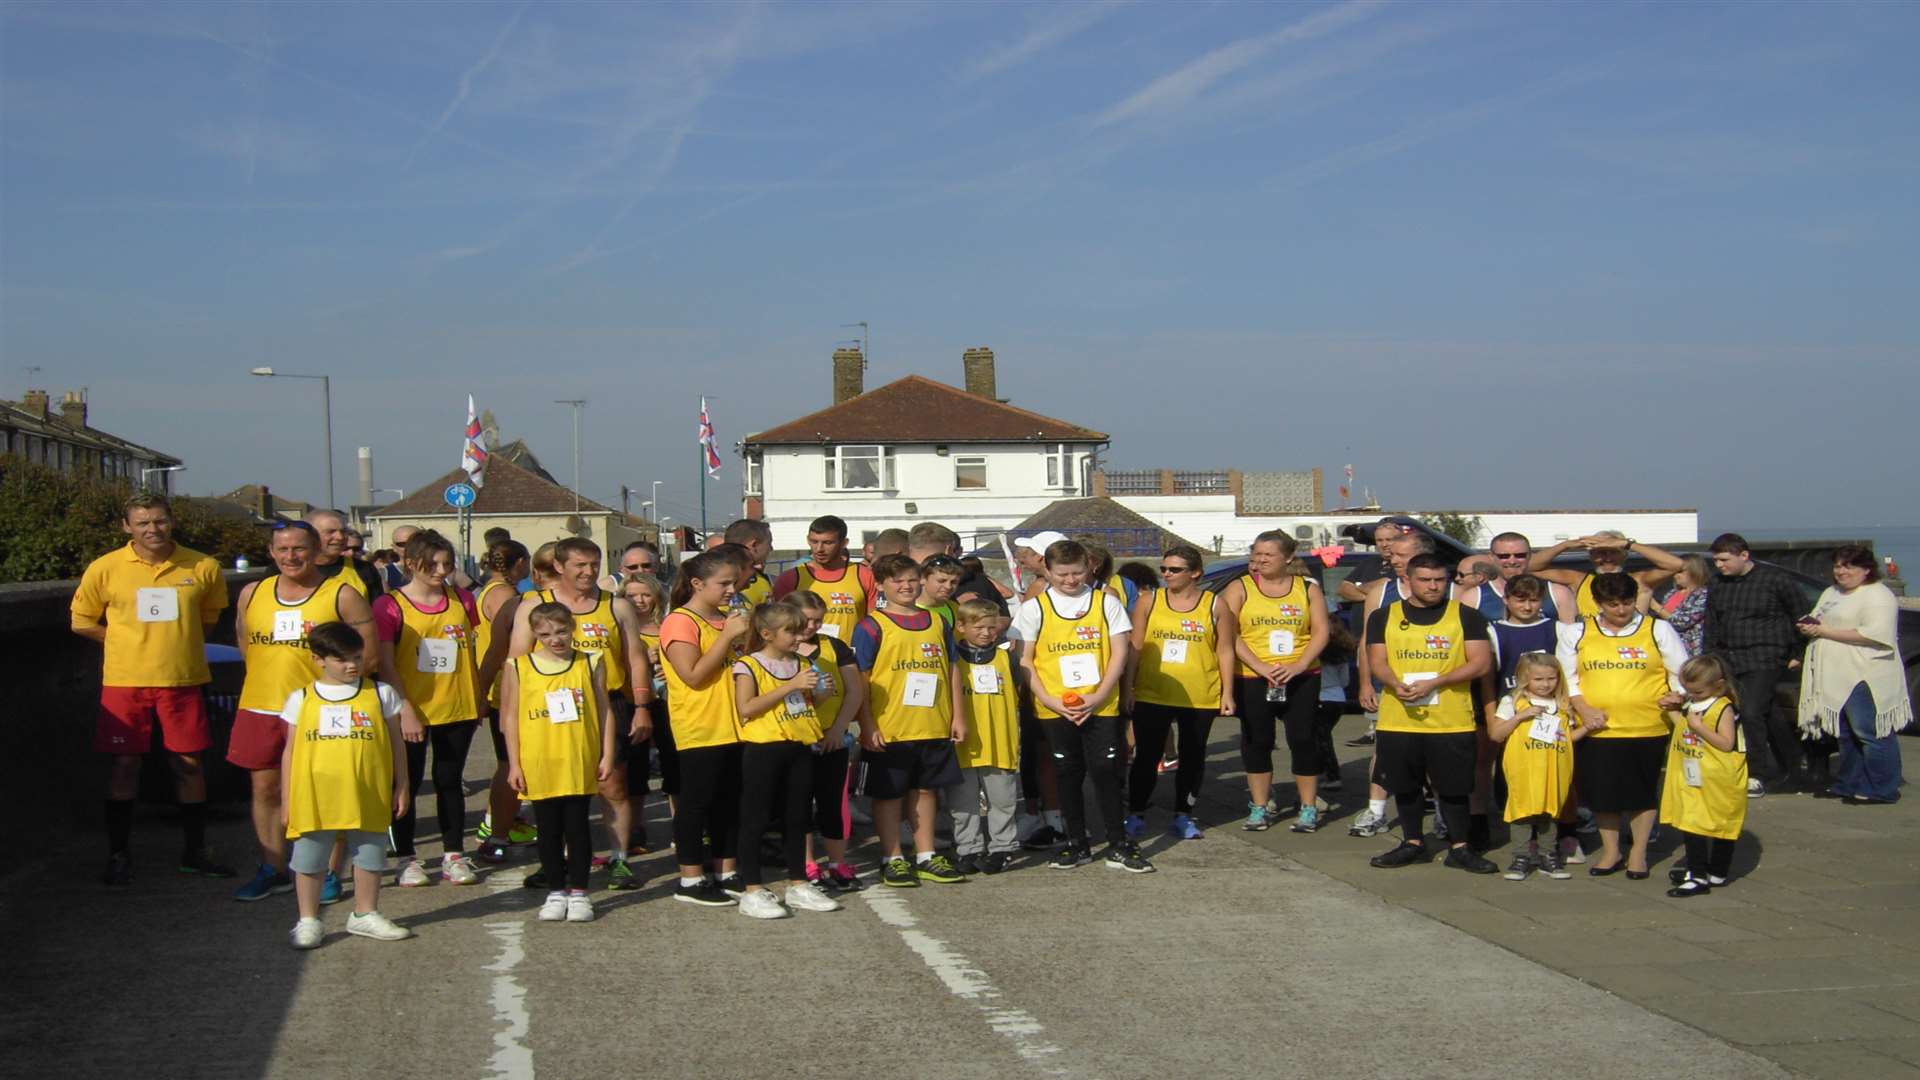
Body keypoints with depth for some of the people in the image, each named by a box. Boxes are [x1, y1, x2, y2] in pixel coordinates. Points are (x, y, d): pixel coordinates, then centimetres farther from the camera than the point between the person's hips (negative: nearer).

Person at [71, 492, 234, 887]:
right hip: (125, 681, -1)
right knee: (125, 764, 4)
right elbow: (82, 622, 6)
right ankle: (118, 855, 14)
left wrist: (177, 642, 6)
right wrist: (132, 644, 1)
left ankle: (194, 852, 19)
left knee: (189, 764, 6)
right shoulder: (105, 569, -4)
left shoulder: (203, 568, -1)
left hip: (183, 680, 1)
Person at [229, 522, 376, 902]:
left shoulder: (341, 595, -4)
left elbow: (368, 655, -4)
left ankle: (329, 874, 11)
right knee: (265, 789, 10)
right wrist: (271, 677, 12)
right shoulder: (251, 594, 8)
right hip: (259, 708, 4)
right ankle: (273, 871, 22)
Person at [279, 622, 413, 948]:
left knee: (369, 855, 11)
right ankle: (308, 921, 18)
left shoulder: (380, 693, 3)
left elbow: (396, 743, 9)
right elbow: (290, 750, 7)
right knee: (309, 859, 6)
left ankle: (365, 914, 27)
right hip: (314, 798, -1)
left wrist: (401, 786, 6)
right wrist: (286, 800, 6)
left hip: (368, 798, 1)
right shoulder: (301, 698, 3)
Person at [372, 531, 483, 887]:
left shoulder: (462, 600, 5)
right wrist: (403, 711, -16)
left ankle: (454, 855, 18)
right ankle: (407, 859, 15)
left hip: (457, 709, 3)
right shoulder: (390, 606, -8)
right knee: (407, 784, 6)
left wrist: (479, 699, 12)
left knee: (450, 781, 11)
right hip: (411, 712, -3)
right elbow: (385, 666, -10)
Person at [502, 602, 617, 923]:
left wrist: (607, 755, 1)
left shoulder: (590, 663, 2)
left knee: (577, 827, 4)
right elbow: (510, 717, 3)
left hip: (579, 764, 0)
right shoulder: (518, 667, 1)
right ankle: (556, 892, 21)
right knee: (548, 830, 9)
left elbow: (605, 710, 5)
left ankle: (578, 892, 14)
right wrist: (514, 764, 0)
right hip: (538, 766, 1)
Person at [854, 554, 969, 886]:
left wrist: (958, 716, 10)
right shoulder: (872, 626, -5)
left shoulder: (937, 623, 10)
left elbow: (952, 670, 15)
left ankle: (926, 858, 22)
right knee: (889, 794, 4)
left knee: (926, 790, 13)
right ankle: (892, 860, 14)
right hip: (889, 730, -4)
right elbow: (860, 680, -8)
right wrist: (867, 726, -13)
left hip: (934, 727, 4)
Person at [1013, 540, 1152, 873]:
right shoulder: (1033, 608, 1)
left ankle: (1119, 845, 6)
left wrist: (1098, 697, -9)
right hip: (1055, 708, 1)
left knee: (1106, 772, -2)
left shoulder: (1106, 602, 2)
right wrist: (1049, 700, -10)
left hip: (1101, 706, -1)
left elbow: (1119, 652, 0)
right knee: (1068, 775, 9)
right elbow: (1024, 660, 1)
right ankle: (1077, 844, 20)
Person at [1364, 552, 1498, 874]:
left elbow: (1481, 662, -5)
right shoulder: (1384, 617, 8)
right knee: (1405, 786, 10)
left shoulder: (1466, 616, 2)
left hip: (1452, 722, -2)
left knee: (1453, 787, 3)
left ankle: (1460, 849, 15)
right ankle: (1413, 844, 24)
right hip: (1398, 719, 2)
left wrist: (1434, 683, -16)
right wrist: (1397, 685, -19)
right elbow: (1377, 662, 4)